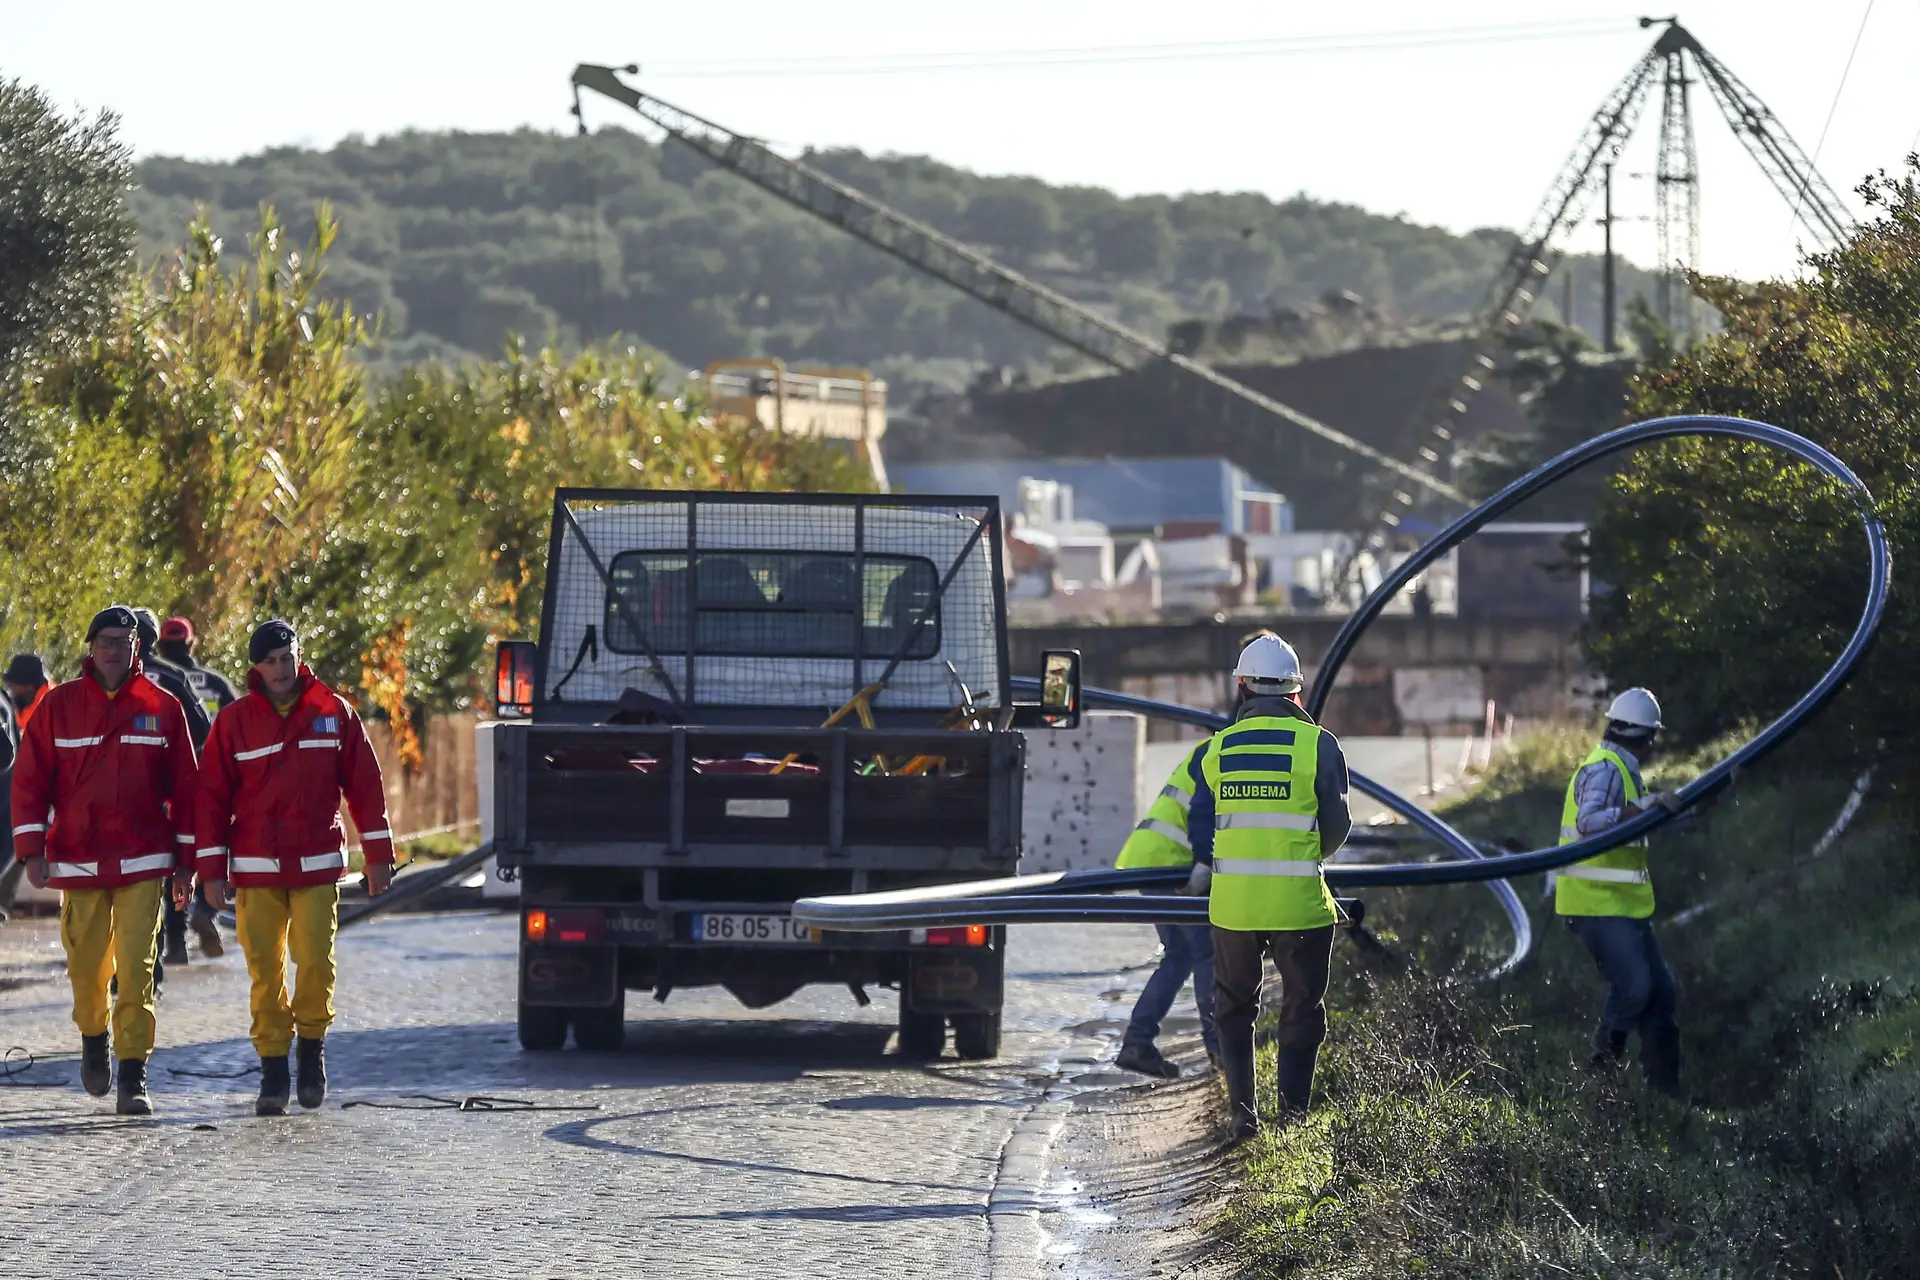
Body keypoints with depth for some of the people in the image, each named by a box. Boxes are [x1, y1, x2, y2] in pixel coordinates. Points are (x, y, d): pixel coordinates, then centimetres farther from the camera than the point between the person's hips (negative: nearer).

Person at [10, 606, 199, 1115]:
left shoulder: (162, 707, 3)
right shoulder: (59, 705, 2)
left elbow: (184, 787, 7)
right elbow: (29, 779, 3)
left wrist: (185, 859, 5)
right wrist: (31, 848, -6)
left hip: (143, 863, -1)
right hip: (78, 862, 1)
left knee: (136, 971, -9)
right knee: (86, 967, 7)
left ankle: (133, 1077, -7)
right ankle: (93, 1036, 38)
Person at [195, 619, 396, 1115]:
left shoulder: (334, 713, 4)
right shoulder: (235, 722, 3)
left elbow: (364, 784, 8)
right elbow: (212, 796, 4)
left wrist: (378, 855, 6)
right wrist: (213, 870, 0)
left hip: (318, 868, 0)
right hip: (256, 870, 0)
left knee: (316, 960, -10)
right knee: (265, 970, -2)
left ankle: (312, 1048, 12)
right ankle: (272, 1071, 5)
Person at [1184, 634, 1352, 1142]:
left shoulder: (1217, 749, 4)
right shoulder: (1318, 744, -4)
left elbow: (1200, 825, 5)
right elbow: (1337, 824, -1)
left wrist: (1205, 872, 23)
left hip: (1233, 901, 2)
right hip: (1300, 901, -2)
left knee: (1234, 1008, 16)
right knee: (1301, 1008, 9)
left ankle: (1241, 1108, 8)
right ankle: (1293, 1114, 7)